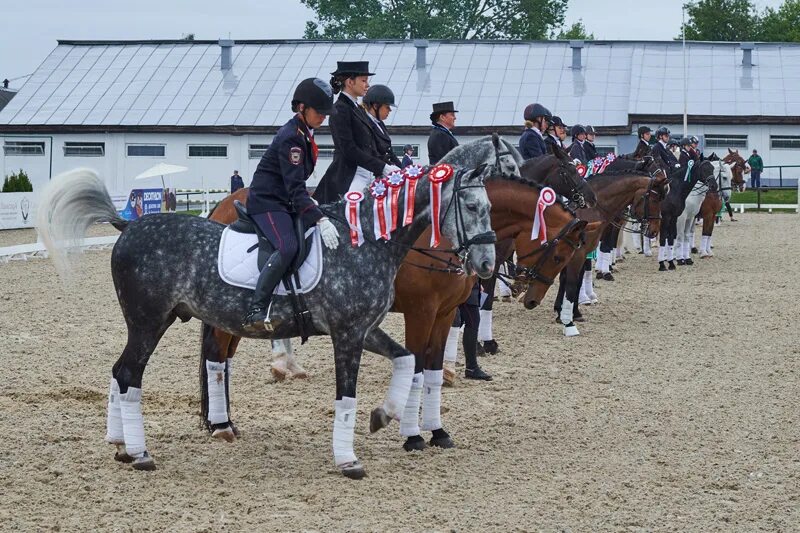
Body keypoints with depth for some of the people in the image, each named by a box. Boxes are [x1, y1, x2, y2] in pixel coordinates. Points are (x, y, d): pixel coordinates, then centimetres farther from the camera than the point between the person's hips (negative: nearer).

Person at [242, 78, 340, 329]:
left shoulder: (305, 132, 11)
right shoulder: (291, 137, -19)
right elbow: (295, 188, -27)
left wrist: (310, 204, 17)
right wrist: (320, 220, -34)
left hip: (287, 202, 10)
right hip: (266, 202, -10)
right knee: (287, 247, -32)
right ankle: (255, 311, -31)